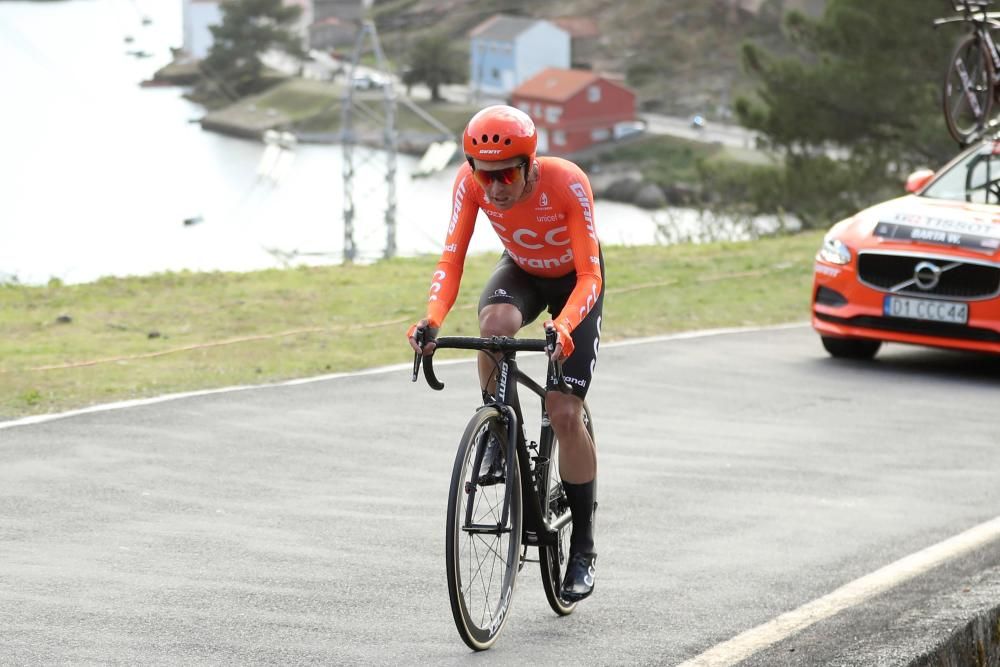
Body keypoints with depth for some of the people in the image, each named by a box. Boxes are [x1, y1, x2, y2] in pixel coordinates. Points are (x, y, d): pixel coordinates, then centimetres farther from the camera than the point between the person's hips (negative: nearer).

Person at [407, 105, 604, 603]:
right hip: (521, 272, 2)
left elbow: (589, 275, -34)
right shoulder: (470, 181, -27)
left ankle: (583, 548, 3)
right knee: (494, 326, -36)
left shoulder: (567, 183, -36)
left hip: (573, 281, -2)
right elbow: (451, 258, -27)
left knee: (564, 413, -12)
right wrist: (432, 320, -45)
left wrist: (564, 326, -53)